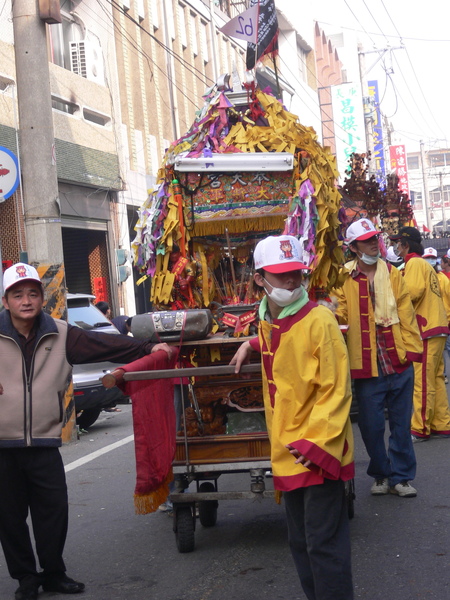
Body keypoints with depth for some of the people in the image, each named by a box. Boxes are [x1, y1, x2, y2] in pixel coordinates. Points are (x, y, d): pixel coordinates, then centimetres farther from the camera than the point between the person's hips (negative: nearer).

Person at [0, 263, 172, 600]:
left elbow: (104, 345, 0)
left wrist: (148, 349, -6)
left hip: (44, 442, 2)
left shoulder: (59, 335, 5)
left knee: (54, 511, 5)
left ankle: (53, 573, 23)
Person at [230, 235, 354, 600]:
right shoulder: (267, 322, 8)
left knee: (323, 543, -6)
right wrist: (253, 344, 25)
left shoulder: (319, 320, -15)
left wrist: (316, 443, -22)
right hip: (287, 451, 8)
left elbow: (335, 391, -17)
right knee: (300, 542, 15)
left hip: (318, 451, -8)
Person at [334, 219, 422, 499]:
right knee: (371, 425, 5)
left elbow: (406, 313, 4)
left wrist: (411, 347, -5)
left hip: (398, 361, 1)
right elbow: (341, 314, -5)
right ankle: (381, 474, 25)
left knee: (401, 423, 7)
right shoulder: (345, 279, 1)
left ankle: (401, 476, 20)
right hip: (366, 365, -1)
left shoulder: (392, 274, 6)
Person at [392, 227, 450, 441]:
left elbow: (414, 290, -22)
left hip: (427, 330, -10)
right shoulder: (425, 264, 22)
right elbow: (430, 292, 17)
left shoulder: (414, 263, -8)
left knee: (423, 381, -6)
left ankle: (420, 429, -3)